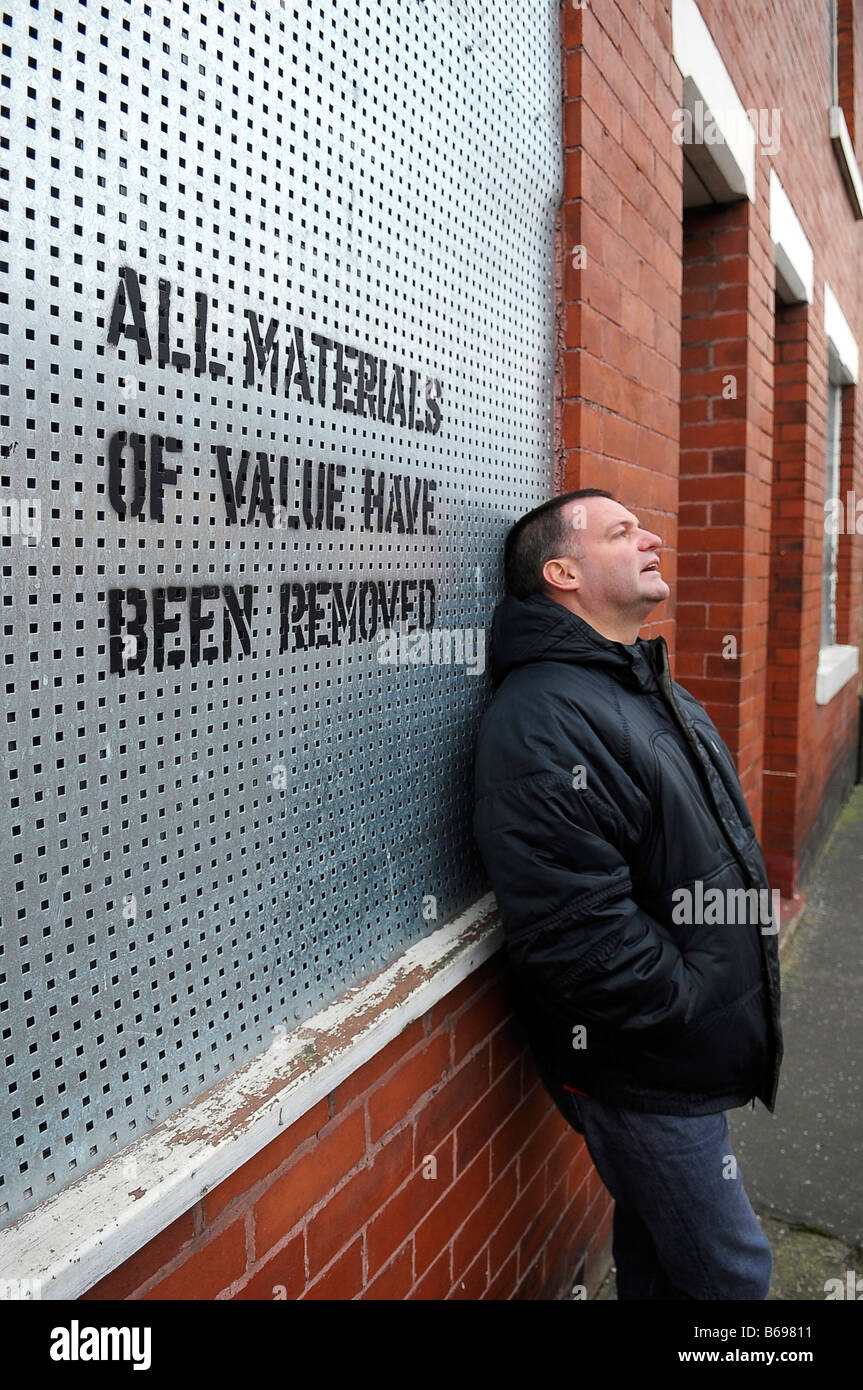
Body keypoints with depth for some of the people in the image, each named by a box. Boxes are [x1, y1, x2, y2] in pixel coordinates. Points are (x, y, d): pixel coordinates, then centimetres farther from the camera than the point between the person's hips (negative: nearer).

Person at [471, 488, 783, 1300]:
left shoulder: (654, 689, 10)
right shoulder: (540, 718, -25)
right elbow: (575, 927, -30)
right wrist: (694, 1007, -18)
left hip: (692, 1052, 9)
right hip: (639, 1071, -9)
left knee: (654, 1250, 25)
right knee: (730, 1273, 7)